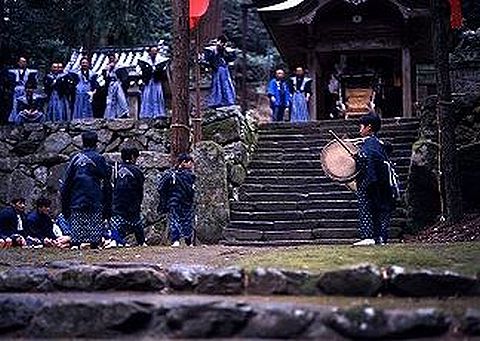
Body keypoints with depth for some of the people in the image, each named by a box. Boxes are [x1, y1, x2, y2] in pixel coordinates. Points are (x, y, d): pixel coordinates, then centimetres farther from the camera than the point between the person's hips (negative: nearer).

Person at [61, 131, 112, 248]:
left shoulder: (75, 159, 9)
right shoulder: (99, 159, 0)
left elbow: (66, 184, 8)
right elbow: (107, 185, -2)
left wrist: (65, 207, 13)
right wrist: (107, 207, 2)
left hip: (76, 204, 3)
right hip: (95, 203, -3)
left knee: (76, 231, 3)